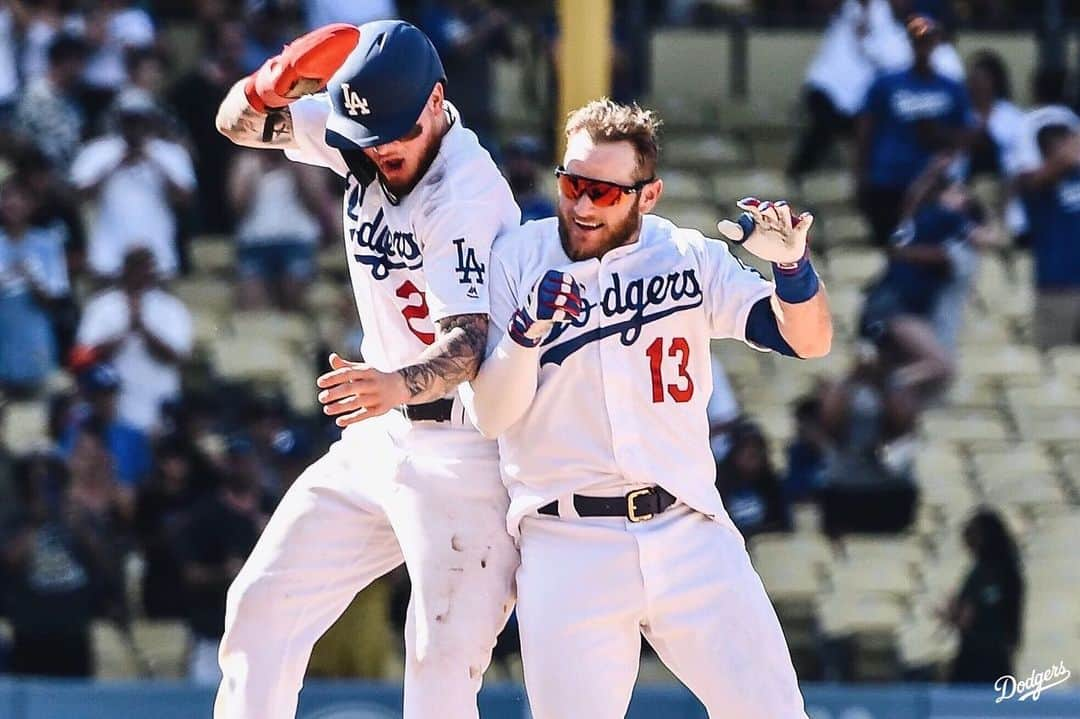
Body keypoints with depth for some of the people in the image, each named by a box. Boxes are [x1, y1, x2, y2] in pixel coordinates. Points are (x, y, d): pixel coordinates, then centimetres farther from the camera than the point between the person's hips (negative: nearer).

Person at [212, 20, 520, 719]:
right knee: (263, 604, 6)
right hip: (377, 438, 8)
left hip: (464, 449, -8)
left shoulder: (470, 195, -23)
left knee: (443, 661, -16)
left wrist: (398, 385, -52)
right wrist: (273, 84, -18)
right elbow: (240, 124, 6)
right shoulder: (363, 136, 0)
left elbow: (473, 342, -31)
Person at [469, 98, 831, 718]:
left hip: (690, 535, 1)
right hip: (566, 548, -1)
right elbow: (492, 416, -3)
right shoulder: (517, 259, 3)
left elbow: (809, 340, 0)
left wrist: (791, 265, -19)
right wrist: (528, 331, -20)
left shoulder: (690, 258, 6)